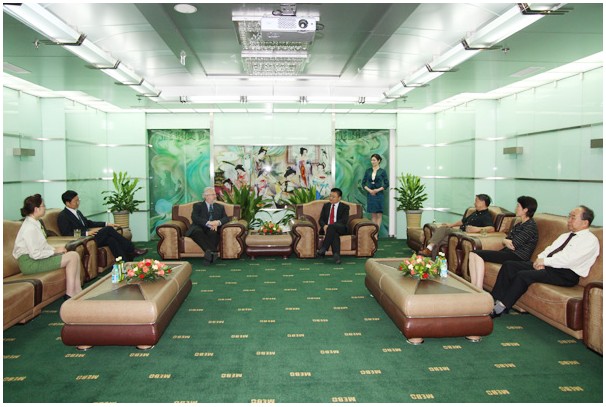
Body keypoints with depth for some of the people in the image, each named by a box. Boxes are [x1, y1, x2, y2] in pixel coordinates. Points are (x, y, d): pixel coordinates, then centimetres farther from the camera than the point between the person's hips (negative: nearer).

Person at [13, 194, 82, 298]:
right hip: (29, 262, -9)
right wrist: (55, 251, -13)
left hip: (37, 257, 9)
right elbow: (35, 254, -24)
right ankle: (70, 294, -6)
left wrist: (55, 249, -1)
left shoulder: (35, 223, 8)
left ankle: (77, 291, 0)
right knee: (72, 257, -14)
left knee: (75, 255, 0)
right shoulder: (30, 228, -22)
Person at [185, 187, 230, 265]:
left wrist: (218, 222, -15)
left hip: (212, 230, 2)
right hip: (199, 228, -2)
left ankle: (209, 252, -46)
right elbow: (194, 218, -3)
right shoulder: (198, 206, 16)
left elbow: (226, 218, 9)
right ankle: (212, 252, -47)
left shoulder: (220, 207, 25)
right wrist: (208, 223, -19)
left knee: (213, 232, -35)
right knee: (197, 231, -37)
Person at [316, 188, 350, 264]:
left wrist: (329, 226, -21)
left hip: (340, 228, -2)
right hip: (327, 228, 2)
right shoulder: (326, 205, 19)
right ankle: (336, 255, -47)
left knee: (332, 227, -38)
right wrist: (324, 226, -15)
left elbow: (344, 220, -8)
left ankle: (323, 249, -39)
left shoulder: (345, 207, 7)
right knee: (334, 233, -35)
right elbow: (321, 219, 11)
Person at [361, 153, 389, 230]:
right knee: (373, 214, 5)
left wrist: (378, 190, -12)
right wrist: (369, 190, -8)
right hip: (370, 195, 3)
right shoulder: (368, 171, 7)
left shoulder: (382, 171, 0)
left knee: (379, 214, -2)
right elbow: (363, 183, 7)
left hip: (379, 195, -3)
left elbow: (386, 184, -1)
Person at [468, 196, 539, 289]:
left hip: (518, 256, -9)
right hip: (508, 252, 9)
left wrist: (506, 241, 6)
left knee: (478, 254, -20)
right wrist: (507, 241, -9)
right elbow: (504, 241, 15)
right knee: (473, 254, -7)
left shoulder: (530, 226, -10)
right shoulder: (519, 225, 21)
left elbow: (513, 245, -16)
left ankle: (478, 290, -21)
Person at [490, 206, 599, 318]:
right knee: (509, 265, -7)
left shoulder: (590, 240, -6)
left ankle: (500, 307, -22)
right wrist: (540, 260, -6)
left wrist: (545, 261, -12)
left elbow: (568, 260, -19)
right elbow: (549, 249, 16)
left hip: (566, 274, -9)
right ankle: (495, 300, -12)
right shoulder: (565, 235, 21)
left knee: (523, 275, -28)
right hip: (546, 266, 9)